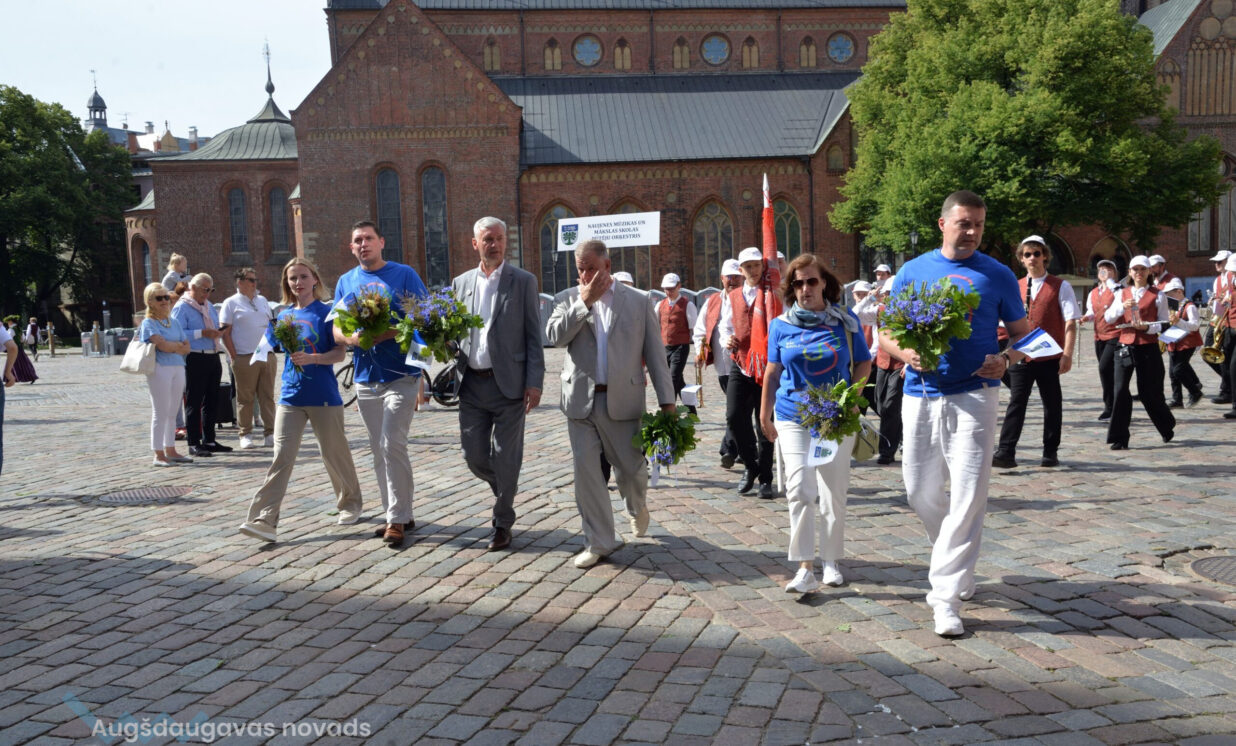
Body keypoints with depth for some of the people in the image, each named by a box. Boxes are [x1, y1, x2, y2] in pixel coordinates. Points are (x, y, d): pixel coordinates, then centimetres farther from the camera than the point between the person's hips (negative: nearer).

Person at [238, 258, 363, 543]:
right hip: (291, 397, 3)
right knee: (281, 457, -4)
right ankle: (263, 520, -9)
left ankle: (350, 503, 31)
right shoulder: (283, 316, 9)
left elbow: (340, 353, -8)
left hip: (324, 397, -3)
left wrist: (312, 358, -22)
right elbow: (273, 348, 17)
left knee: (334, 453, 9)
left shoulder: (326, 313, -4)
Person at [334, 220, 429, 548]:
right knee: (379, 449, 10)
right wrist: (352, 338, -14)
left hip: (400, 375, -5)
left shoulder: (404, 275, -2)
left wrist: (386, 334, -20)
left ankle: (398, 518, -2)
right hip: (365, 377, 5)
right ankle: (396, 514, 21)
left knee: (393, 445, -11)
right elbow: (336, 330, 10)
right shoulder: (346, 282, 11)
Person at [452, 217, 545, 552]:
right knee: (474, 455, 7)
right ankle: (505, 490, 37)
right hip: (472, 383, 4)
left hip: (508, 383, -4)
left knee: (505, 458, 1)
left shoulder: (523, 282, -1)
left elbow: (534, 336, -4)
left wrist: (535, 382, -11)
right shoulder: (461, 283, 11)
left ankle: (503, 523, 17)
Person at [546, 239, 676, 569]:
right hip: (581, 402, 1)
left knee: (630, 467, 7)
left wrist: (667, 400, -1)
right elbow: (554, 335, -10)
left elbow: (655, 353, 3)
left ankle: (637, 508, 41)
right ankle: (599, 542, 14)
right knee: (586, 471, 2)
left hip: (622, 401, -1)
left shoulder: (638, 302, 4)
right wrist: (584, 302, -13)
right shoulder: (570, 299, 7)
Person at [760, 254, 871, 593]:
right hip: (794, 418, 0)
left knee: (834, 492, 8)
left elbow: (863, 363, 5)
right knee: (800, 489, -11)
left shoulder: (845, 320, 0)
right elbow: (773, 372, 10)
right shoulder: (780, 325, 2)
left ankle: (830, 561, 24)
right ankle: (805, 568, -7)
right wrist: (765, 415, 12)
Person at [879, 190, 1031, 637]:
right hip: (920, 395, 2)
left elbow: (1022, 333, 10)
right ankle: (957, 563, 35)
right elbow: (886, 333, 10)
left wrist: (1006, 360, -12)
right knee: (920, 491, 9)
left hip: (974, 397, -2)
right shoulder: (912, 272, 9)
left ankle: (946, 598, -4)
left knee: (968, 495, -9)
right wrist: (907, 353, -12)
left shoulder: (997, 276, 6)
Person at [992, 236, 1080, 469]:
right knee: (1016, 403, -5)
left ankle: (1050, 453, 16)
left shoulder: (1060, 287, 1)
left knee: (1052, 404, 7)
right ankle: (1006, 453, -9)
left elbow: (1070, 323, -3)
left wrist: (1067, 354, -12)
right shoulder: (1015, 288, 11)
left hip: (1050, 357, -2)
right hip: (1021, 356, 2)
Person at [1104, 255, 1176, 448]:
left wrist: (1147, 327, -18)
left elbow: (1164, 324, 1)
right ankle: (1119, 438, -1)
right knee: (1121, 391, -6)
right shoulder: (1122, 294, 10)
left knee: (1149, 392, 4)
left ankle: (1167, 426, 32)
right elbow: (1108, 317, 0)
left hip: (1148, 349, -2)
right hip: (1125, 347, 2)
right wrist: (1122, 306, -18)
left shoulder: (1157, 295, 2)